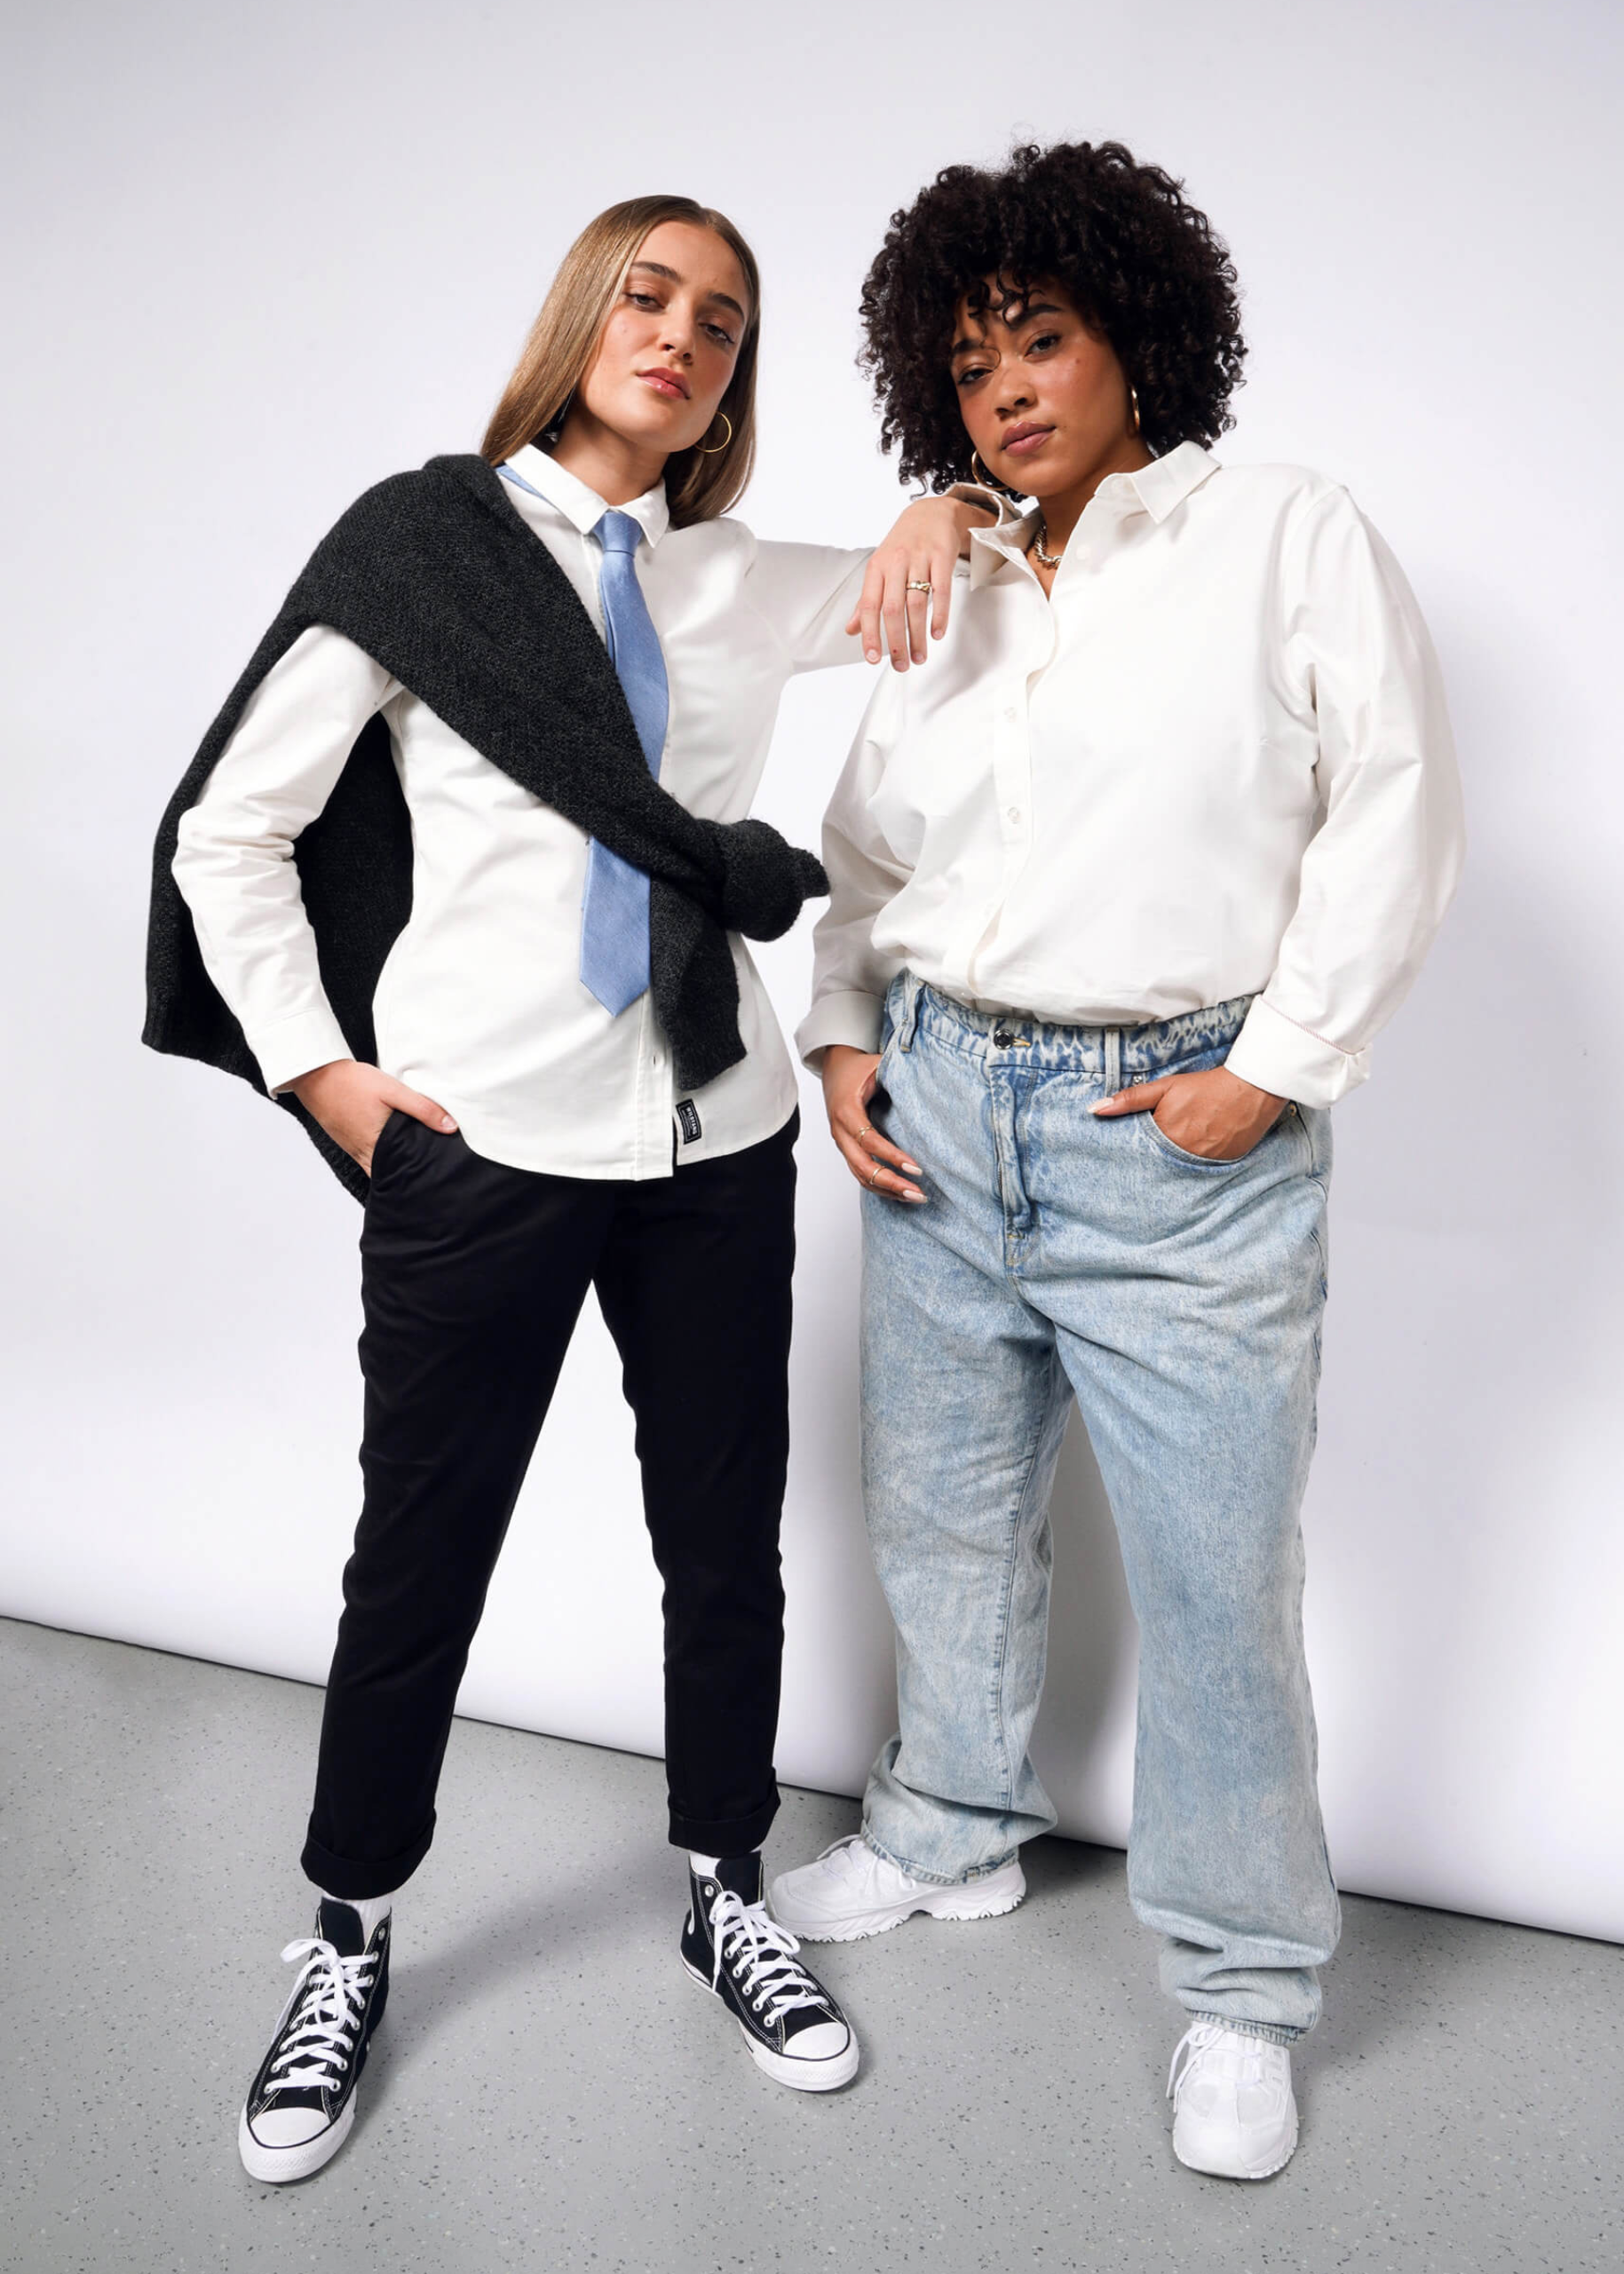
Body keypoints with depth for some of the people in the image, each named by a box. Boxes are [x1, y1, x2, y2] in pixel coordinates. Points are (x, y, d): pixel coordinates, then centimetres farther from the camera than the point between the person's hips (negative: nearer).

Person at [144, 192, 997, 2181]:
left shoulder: (743, 588, 9)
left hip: (714, 1138, 4)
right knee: (418, 1559, 8)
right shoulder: (421, 542, -1)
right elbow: (229, 834, 1)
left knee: (728, 1543, 13)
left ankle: (724, 1900, 35)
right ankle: (347, 1945, 31)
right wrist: (320, 1072, -4)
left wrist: (945, 511, 0)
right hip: (480, 1140, -3)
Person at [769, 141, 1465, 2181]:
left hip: (1180, 1137, -5)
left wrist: (1279, 1061, -12)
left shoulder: (1287, 534, 0)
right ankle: (953, 1835, 40)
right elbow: (865, 844, 19)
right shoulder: (948, 596, 14)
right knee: (941, 1512, 17)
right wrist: (843, 1036, 6)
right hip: (942, 1113, 6)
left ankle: (1241, 1987, 19)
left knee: (1216, 1579, -1)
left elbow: (1392, 804, -6)